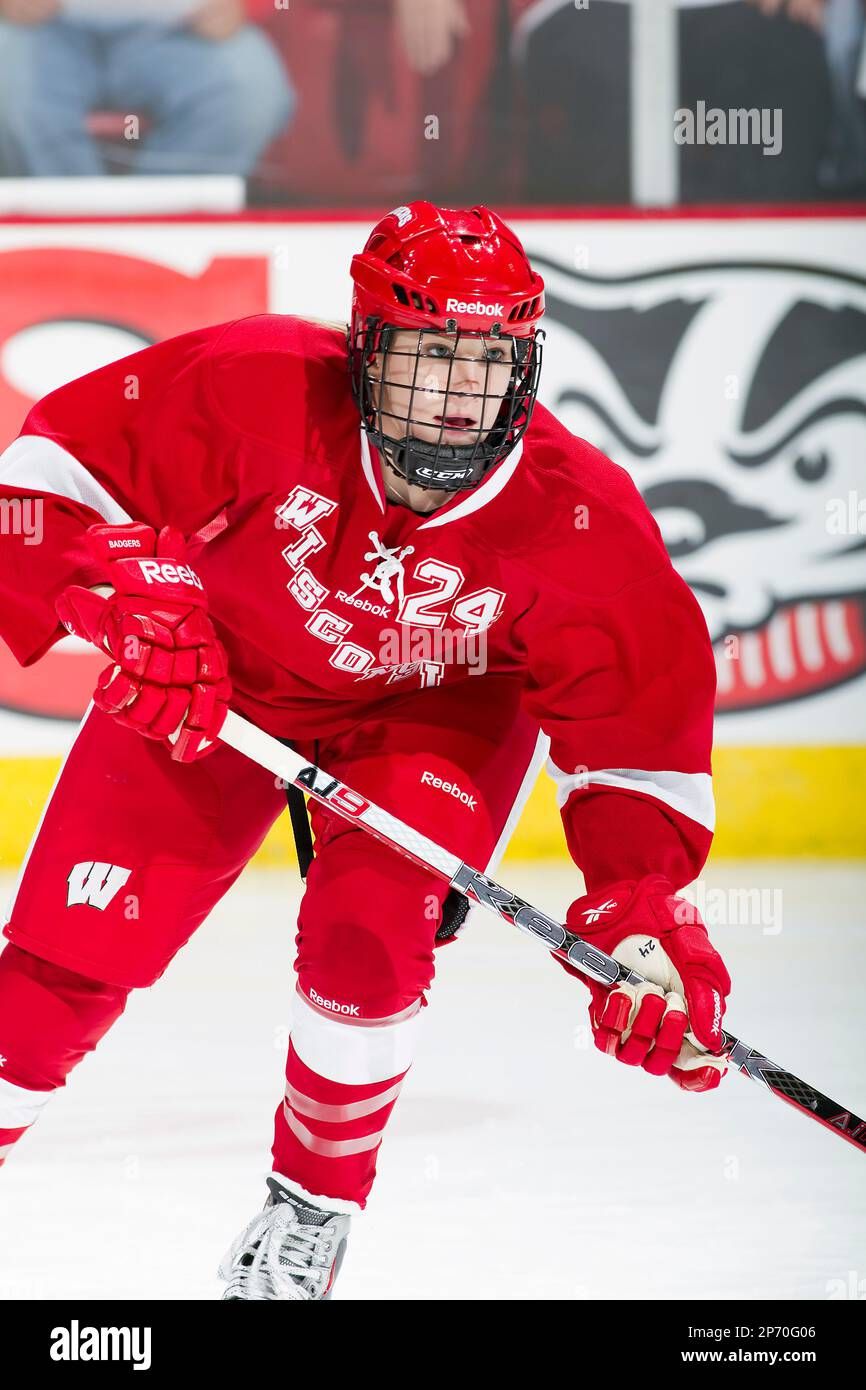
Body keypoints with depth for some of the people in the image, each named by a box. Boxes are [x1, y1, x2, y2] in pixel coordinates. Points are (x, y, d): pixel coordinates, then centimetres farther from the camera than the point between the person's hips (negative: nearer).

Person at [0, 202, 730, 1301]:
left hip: (434, 712, 0)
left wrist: (643, 915, -30)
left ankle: (311, 1218, 2)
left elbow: (636, 736, -19)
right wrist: (128, 595, -38)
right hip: (213, 676, 1)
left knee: (369, 934, -23)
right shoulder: (252, 387, -33)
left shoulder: (583, 530, -29)